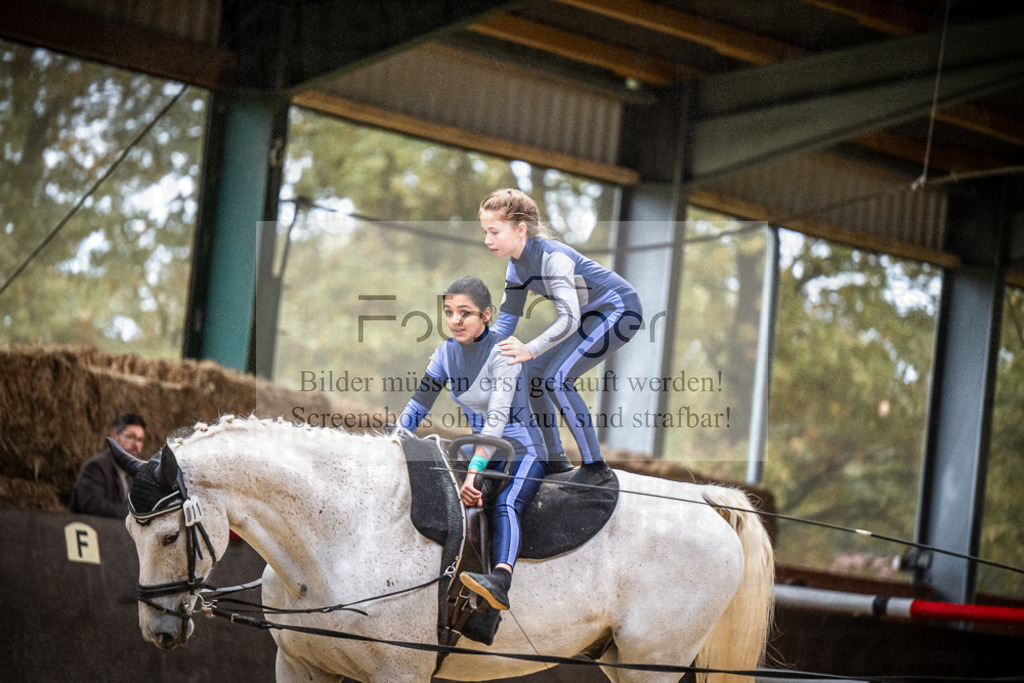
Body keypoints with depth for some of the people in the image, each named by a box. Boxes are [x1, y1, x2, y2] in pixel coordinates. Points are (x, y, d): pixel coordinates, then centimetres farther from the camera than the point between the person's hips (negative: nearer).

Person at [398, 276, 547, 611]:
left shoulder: (501, 353, -18)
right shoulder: (447, 352, 3)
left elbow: (498, 417, -28)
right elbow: (417, 406, 8)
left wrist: (473, 472, -36)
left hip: (523, 450, -8)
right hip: (482, 452, 8)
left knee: (504, 506, -34)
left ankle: (500, 581, -57)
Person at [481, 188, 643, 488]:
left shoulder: (552, 256, -30)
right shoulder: (517, 263, -2)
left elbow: (569, 319, -40)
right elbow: (506, 320, 4)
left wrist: (530, 349, -52)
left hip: (620, 311, -9)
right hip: (591, 315, 9)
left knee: (557, 379, -19)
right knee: (533, 372, 5)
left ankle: (595, 466, -11)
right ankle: (554, 458, 19)